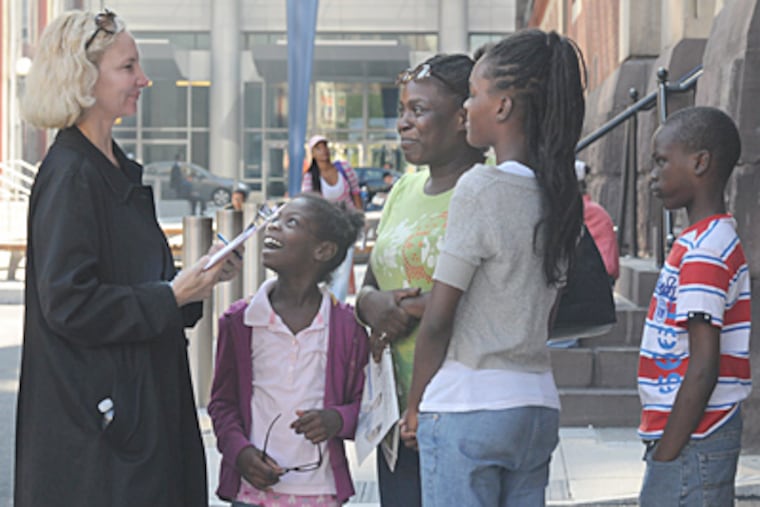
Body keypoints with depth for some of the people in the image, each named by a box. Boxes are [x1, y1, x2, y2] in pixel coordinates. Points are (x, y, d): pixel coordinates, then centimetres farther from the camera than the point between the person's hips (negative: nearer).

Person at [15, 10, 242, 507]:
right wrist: (173, 295, -17)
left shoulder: (119, 169, 14)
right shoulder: (70, 177, -15)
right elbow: (68, 303, -21)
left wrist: (199, 277, 5)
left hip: (144, 400, 9)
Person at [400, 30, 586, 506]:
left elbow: (439, 318, -11)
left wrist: (415, 406, 1)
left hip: (468, 408, -7)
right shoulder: (560, 195, 8)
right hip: (538, 406, 7)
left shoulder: (481, 188, -13)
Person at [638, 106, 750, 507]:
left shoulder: (703, 250, -17)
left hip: (692, 442, -10)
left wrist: (666, 455, -19)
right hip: (693, 437, 10)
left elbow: (703, 368, -21)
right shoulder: (710, 241, 14)